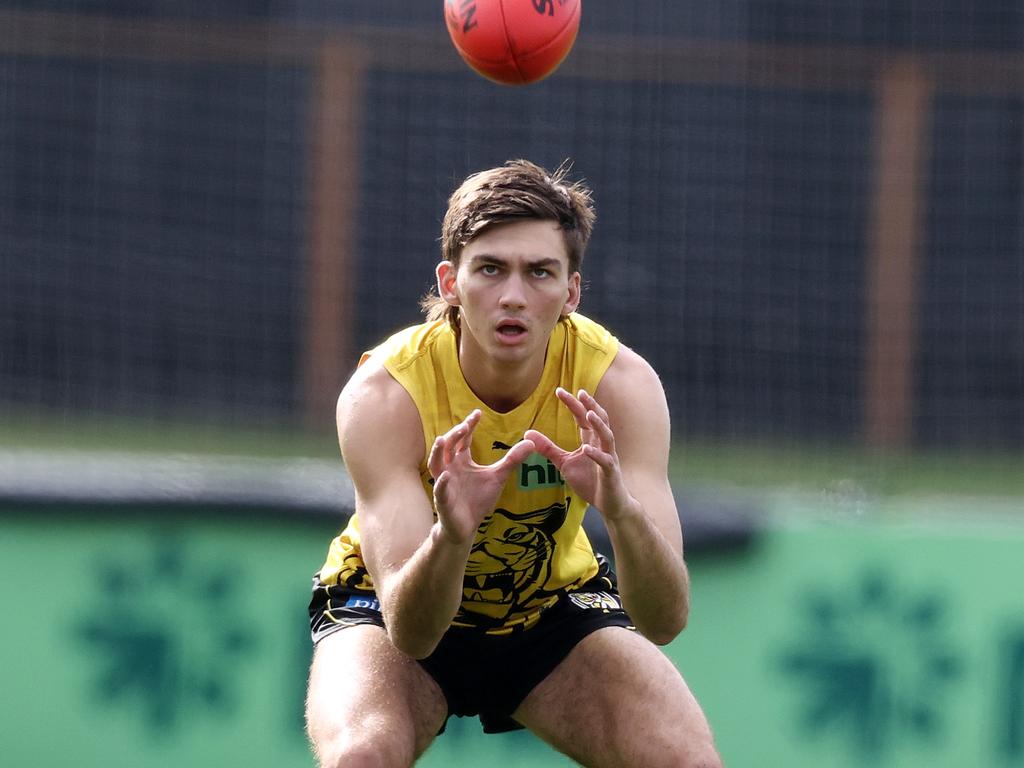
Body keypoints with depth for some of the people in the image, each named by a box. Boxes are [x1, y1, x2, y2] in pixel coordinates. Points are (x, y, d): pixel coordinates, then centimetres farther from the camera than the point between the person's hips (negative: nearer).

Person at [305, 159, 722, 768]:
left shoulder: (619, 382, -23)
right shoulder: (383, 393, -27)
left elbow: (667, 621, -29)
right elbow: (408, 631, -34)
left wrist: (622, 511, -50)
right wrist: (450, 535, -55)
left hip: (556, 604, 2)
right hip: (402, 609, -1)